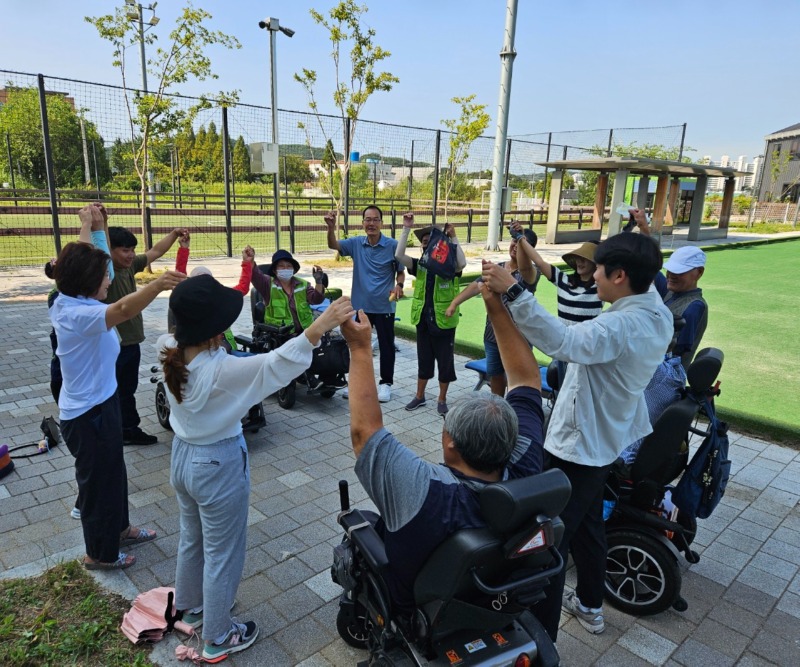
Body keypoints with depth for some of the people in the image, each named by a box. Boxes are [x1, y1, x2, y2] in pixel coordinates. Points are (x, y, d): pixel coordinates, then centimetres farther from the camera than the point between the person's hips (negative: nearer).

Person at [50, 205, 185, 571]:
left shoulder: (70, 305, 1)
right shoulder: (78, 315, -29)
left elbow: (79, 261, 19)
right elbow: (123, 310, -51)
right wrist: (156, 285, -66)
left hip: (98, 404, 10)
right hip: (89, 413, -10)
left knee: (113, 471, 26)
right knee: (98, 480, 10)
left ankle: (119, 528, 47)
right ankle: (100, 553, 31)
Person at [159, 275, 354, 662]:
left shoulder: (169, 350, -12)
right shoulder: (218, 370, -34)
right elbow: (274, 364, -43)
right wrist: (319, 326, -51)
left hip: (182, 457, 8)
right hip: (218, 466, -8)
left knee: (192, 539, 30)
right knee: (222, 555, 14)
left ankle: (191, 607, 54)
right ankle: (217, 639, 34)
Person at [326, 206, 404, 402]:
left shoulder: (393, 245, -7)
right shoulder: (356, 243, 0)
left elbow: (401, 272, -1)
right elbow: (333, 245, -10)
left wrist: (398, 286, -21)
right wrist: (331, 228, -29)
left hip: (384, 306, -3)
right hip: (361, 304, 3)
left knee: (386, 346, 7)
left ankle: (386, 383, 22)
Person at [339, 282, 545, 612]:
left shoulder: (426, 493, -46)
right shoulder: (524, 474, -32)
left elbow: (364, 430, -34)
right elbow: (528, 380, -22)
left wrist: (360, 348, -27)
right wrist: (497, 305, -22)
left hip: (411, 604, -4)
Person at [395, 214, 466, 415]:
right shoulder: (419, 265, 3)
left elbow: (462, 263, -29)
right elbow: (399, 255, -11)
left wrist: (453, 237, -24)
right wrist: (406, 228, -13)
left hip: (444, 321, -3)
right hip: (423, 320, 3)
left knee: (445, 362, 7)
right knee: (423, 360, 16)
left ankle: (442, 400, 23)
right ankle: (419, 396, 31)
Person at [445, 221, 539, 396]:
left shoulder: (531, 273, -12)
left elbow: (524, 266, -36)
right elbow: (476, 286, 5)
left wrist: (522, 237, -45)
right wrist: (454, 303, -3)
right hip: (492, 336, 6)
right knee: (495, 375, 21)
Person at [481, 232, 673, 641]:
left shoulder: (621, 326, -31)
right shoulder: (657, 314, -1)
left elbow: (563, 342, -49)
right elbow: (647, 282, 26)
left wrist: (513, 292, -52)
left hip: (576, 445, -10)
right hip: (602, 439, 10)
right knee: (587, 525, 27)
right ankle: (590, 606, 46)